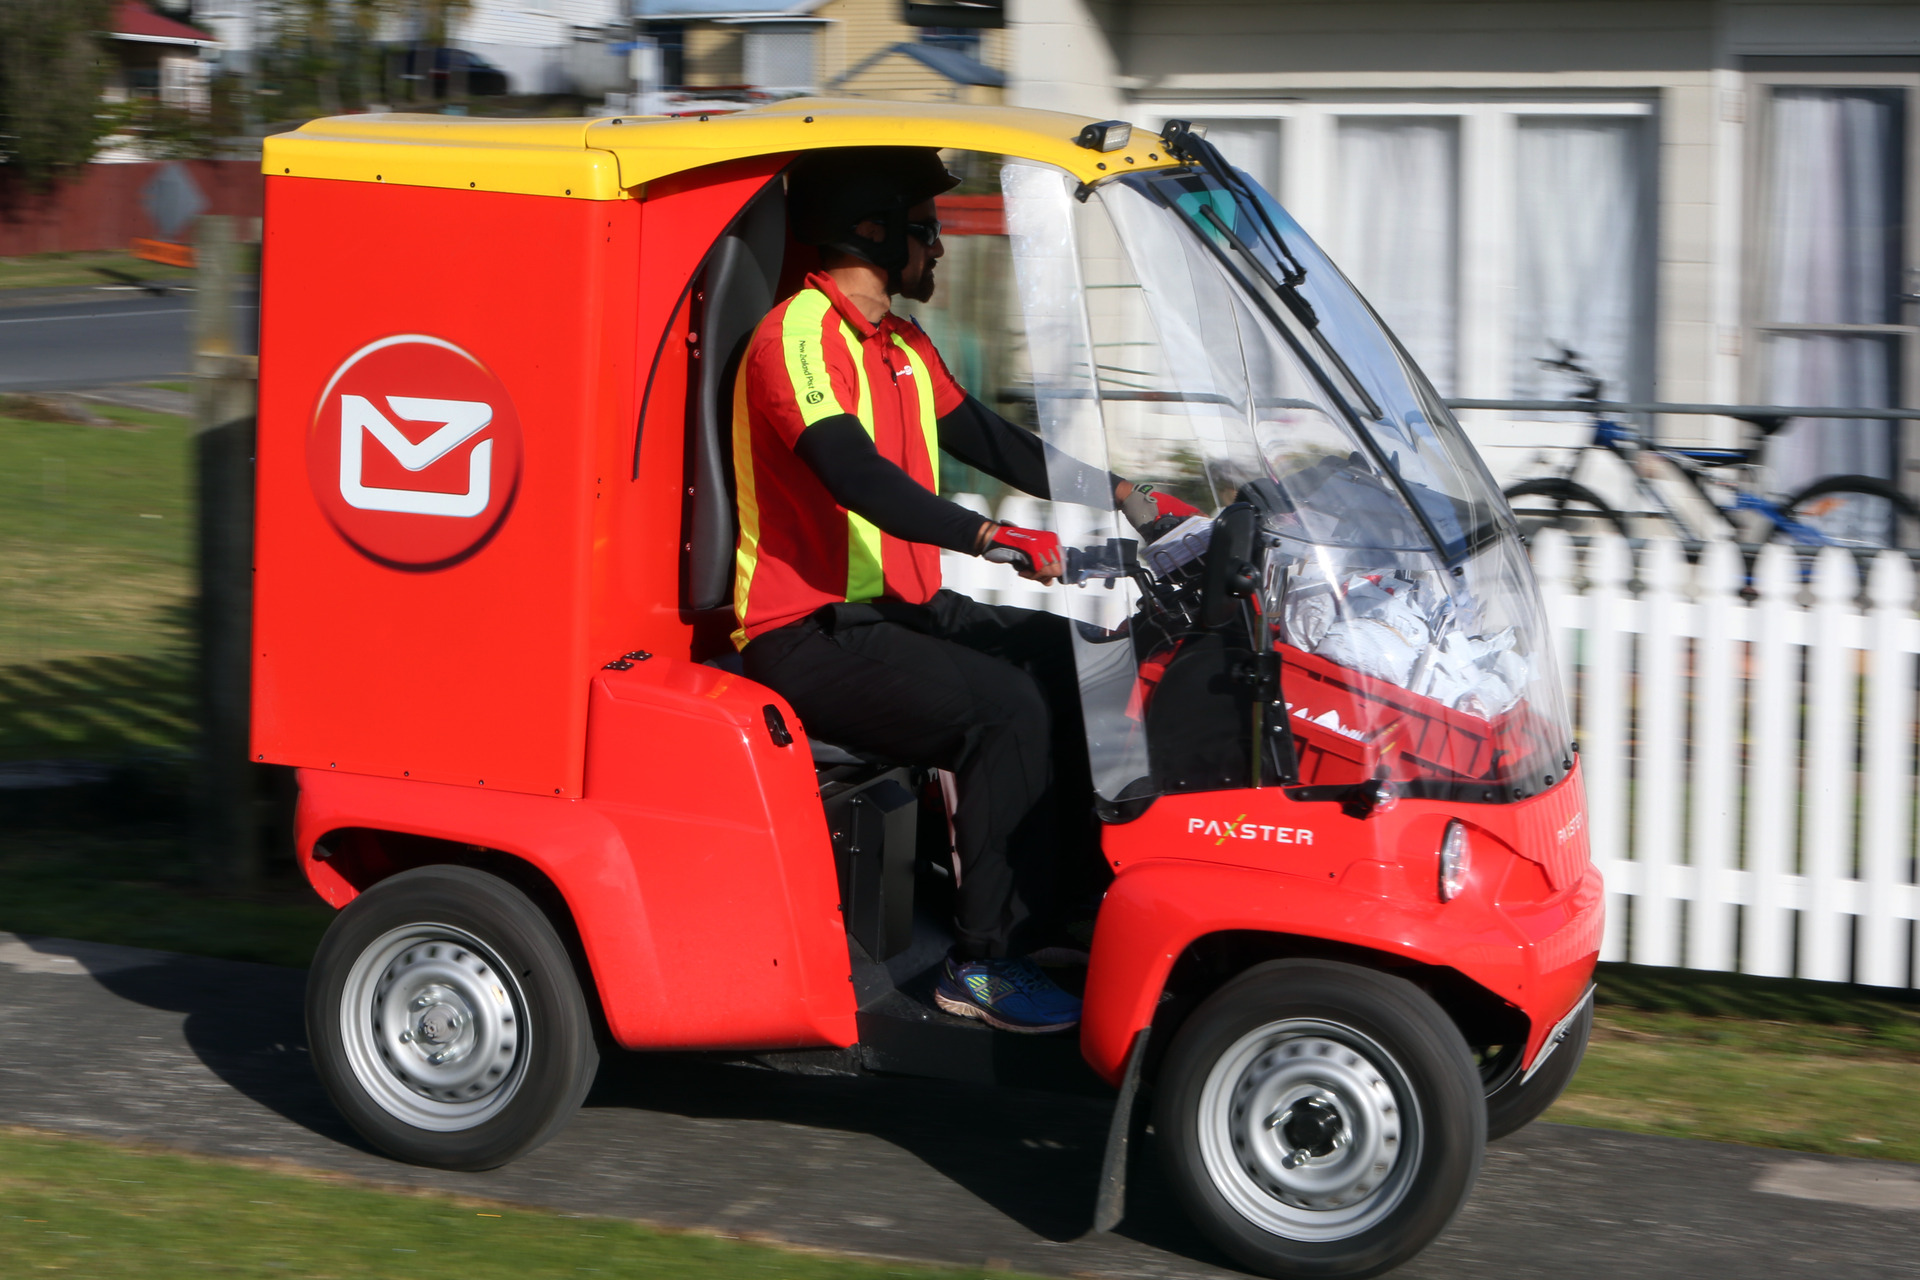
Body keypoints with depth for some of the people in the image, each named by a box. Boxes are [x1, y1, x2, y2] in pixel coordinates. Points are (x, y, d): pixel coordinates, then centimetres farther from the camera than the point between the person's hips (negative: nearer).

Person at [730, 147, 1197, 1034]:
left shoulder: (902, 349, 17)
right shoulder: (797, 338, -15)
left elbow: (993, 445, 21)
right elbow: (857, 477, -29)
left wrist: (1131, 498, 12)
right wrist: (1001, 540, -39)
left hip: (896, 611, 9)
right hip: (808, 636, -9)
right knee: (1007, 708, -26)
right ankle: (984, 964, -19)